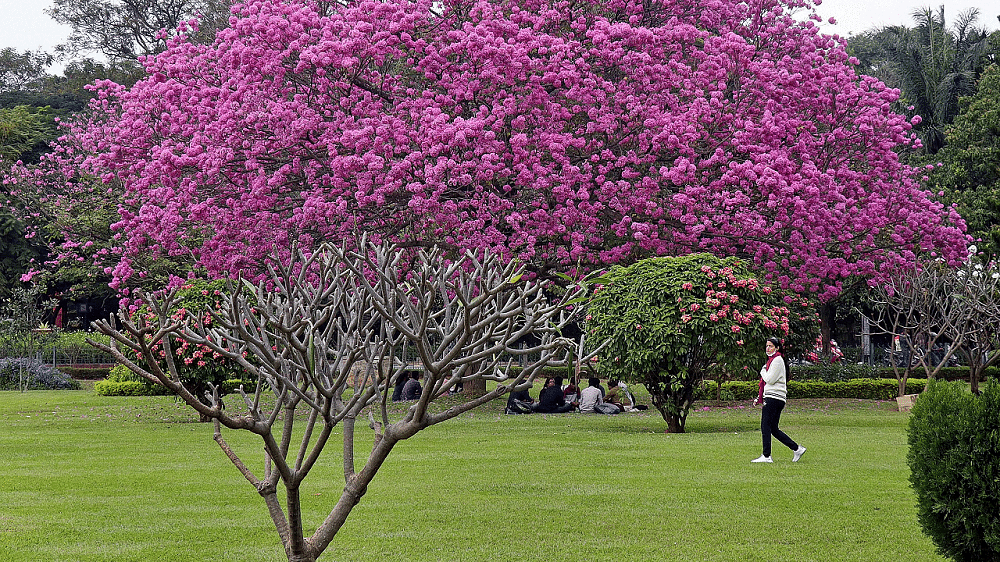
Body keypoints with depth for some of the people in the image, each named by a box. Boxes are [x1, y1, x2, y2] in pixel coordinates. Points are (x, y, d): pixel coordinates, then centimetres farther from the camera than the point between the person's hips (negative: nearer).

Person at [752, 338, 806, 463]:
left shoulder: (777, 360, -9)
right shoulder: (771, 360, 21)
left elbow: (770, 379, -18)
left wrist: (763, 371, 1)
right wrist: (759, 399, 22)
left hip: (774, 398, -10)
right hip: (772, 398, 10)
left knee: (766, 426, -9)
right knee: (773, 429, 9)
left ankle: (766, 456, -9)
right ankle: (796, 448, 11)